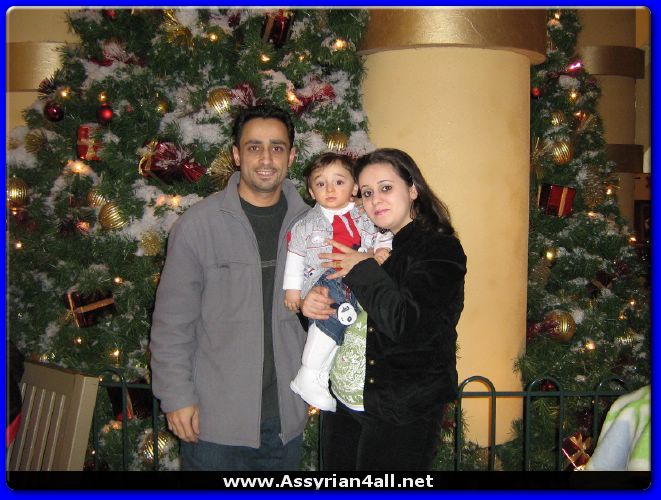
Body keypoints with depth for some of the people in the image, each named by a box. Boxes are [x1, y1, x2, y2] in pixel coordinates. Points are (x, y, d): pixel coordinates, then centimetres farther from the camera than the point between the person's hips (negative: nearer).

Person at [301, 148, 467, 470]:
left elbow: (410, 326, -26)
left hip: (399, 416, -6)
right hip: (341, 403, 7)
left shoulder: (440, 249, -12)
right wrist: (313, 301, -6)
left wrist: (363, 270, -18)